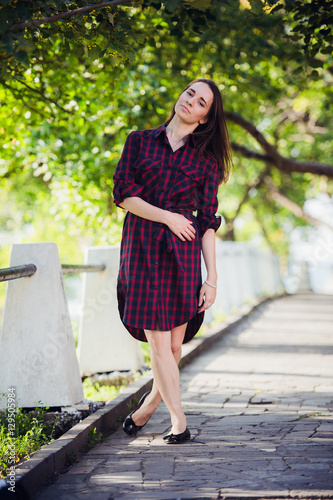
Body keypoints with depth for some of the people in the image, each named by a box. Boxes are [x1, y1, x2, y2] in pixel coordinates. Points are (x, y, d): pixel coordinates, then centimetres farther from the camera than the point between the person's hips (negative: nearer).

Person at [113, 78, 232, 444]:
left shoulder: (206, 160, 9)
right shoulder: (140, 141, 9)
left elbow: (207, 222, 5)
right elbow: (124, 194, 0)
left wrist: (212, 279, -1)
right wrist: (167, 217, -10)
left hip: (183, 250, 1)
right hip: (142, 248, 0)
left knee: (174, 343, 1)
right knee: (158, 341, -6)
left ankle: (149, 404, 26)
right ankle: (179, 423, 2)